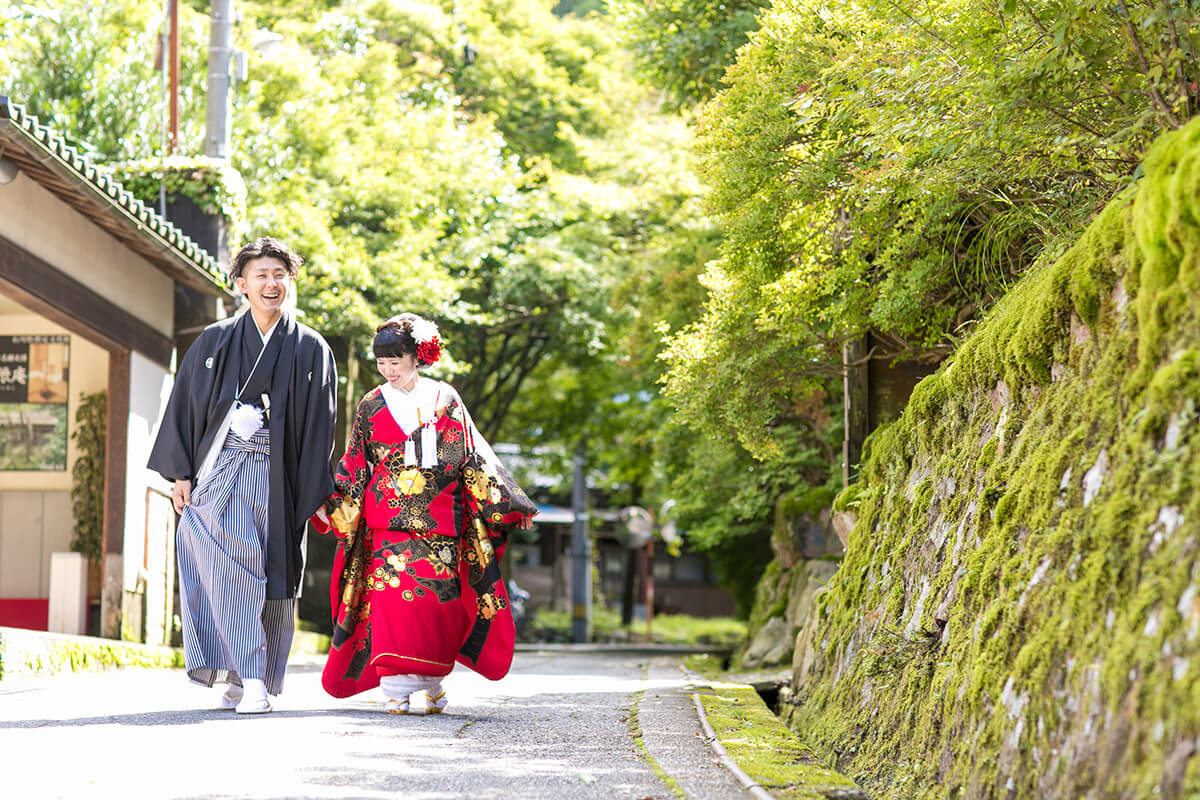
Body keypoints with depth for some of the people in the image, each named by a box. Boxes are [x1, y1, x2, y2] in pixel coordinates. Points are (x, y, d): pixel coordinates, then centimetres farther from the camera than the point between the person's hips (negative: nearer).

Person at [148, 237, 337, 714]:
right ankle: (249, 679, -19)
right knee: (232, 566, -16)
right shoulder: (215, 342, 12)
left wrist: (313, 496, -2)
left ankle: (250, 683, 7)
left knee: (271, 574, -1)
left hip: (277, 476, 1)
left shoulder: (310, 349, 9)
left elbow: (319, 426, 6)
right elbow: (185, 406, 10)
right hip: (219, 472, 0)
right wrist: (180, 472, 0)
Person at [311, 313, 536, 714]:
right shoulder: (371, 406, 9)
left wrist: (507, 503, 7)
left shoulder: (445, 399, 8)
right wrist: (329, 506, 1)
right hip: (388, 520, 0)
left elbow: (472, 457, 10)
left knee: (439, 597, -4)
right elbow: (354, 467, 11)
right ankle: (396, 686, -12)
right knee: (391, 591, -13)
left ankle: (432, 680, 14)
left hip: (439, 520, 0)